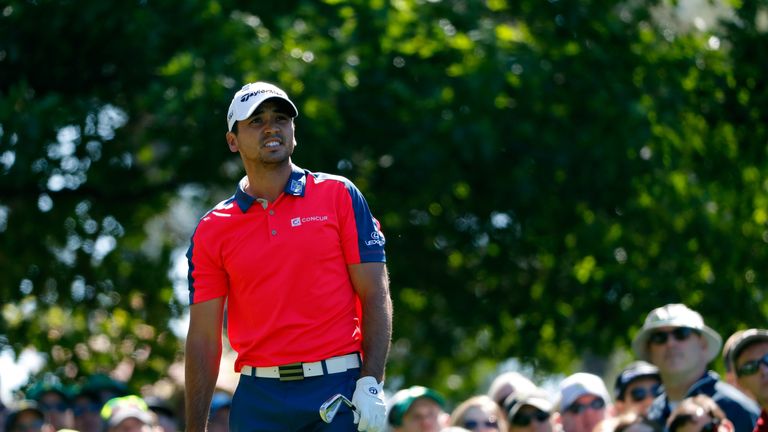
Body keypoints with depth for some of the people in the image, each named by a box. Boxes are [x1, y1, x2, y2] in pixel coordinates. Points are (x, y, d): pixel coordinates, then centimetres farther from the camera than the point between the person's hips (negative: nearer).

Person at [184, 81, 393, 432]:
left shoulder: (339, 196, 6)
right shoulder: (211, 230, 8)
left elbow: (375, 297, 2)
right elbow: (203, 338, 7)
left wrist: (371, 383, -10)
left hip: (339, 389, -2)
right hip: (259, 399, 2)